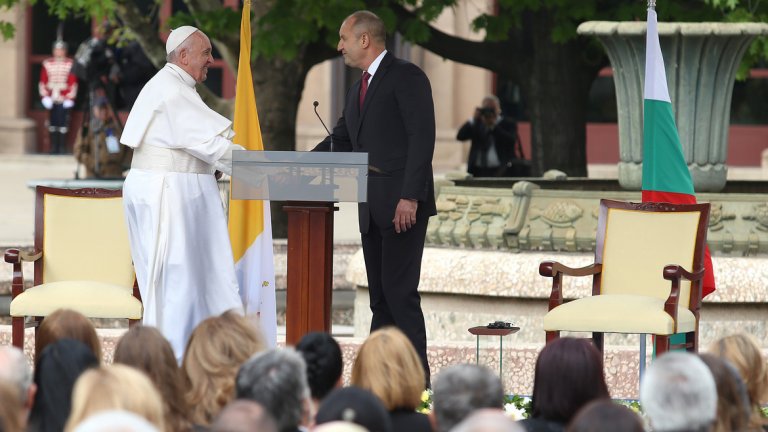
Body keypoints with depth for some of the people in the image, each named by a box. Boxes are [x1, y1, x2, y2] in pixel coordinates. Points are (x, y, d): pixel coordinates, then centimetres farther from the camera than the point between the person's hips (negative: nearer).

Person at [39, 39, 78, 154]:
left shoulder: (70, 64, 1)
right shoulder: (47, 63, 8)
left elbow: (73, 83, -1)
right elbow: (42, 82, 8)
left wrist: (70, 98, -8)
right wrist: (44, 96, -2)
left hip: (64, 100, -3)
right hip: (51, 99, 3)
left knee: (63, 123, -5)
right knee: (52, 122, 5)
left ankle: (62, 147, 0)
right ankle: (53, 147, 10)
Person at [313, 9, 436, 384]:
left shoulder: (406, 77, -6)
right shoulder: (359, 90, 21)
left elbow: (422, 138, -14)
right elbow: (340, 141, 26)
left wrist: (410, 197, -20)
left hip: (402, 205, -9)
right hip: (372, 208, 9)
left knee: (399, 291, -12)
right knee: (379, 295, 7)